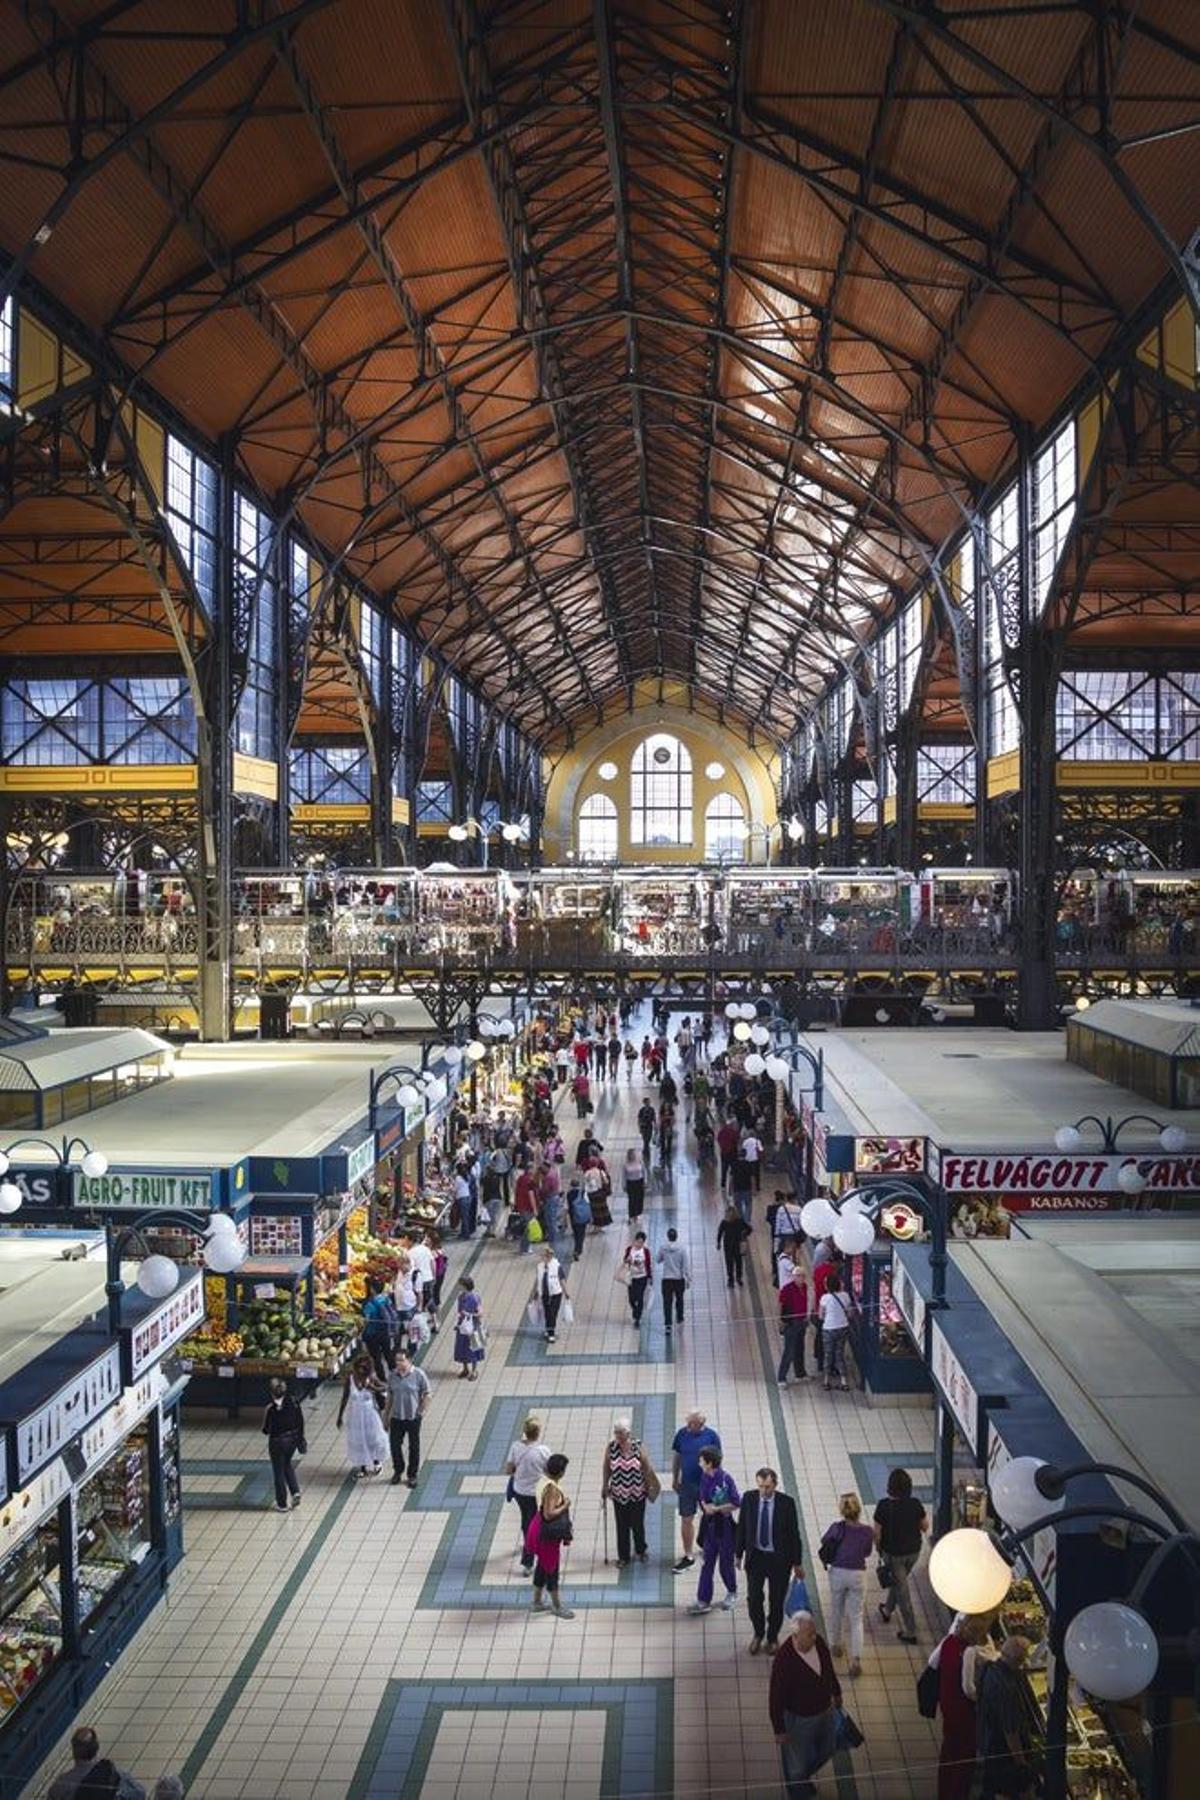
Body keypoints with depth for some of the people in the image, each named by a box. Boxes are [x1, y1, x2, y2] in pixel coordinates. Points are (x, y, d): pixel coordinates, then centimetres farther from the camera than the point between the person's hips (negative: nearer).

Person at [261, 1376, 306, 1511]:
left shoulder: (271, 1408, -21)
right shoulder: (293, 1402, -8)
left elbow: (266, 1430, -14)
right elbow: (300, 1421, 0)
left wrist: (266, 1431, 9)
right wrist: (300, 1438, 12)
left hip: (277, 1441, -5)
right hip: (293, 1438, 5)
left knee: (279, 1472, 11)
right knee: (287, 1465, 29)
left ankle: (282, 1504, 20)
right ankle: (295, 1492, 16)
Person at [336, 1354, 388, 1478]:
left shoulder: (371, 1379, -16)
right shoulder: (350, 1378, -15)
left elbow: (384, 1388, -3)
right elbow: (344, 1398, -4)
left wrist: (373, 1388, -24)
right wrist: (340, 1416, 0)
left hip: (370, 1413, -1)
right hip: (355, 1414, 1)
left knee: (373, 1437, 12)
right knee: (357, 1440, 10)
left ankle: (376, 1461, 41)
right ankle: (362, 1467, 30)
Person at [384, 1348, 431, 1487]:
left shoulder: (419, 1374, -14)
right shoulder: (392, 1375, -3)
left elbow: (427, 1394, -6)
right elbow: (390, 1396, 6)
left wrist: (423, 1410, -13)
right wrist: (386, 1417, 9)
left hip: (413, 1417, -3)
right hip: (396, 1417, 3)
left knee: (414, 1447, 9)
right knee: (395, 1445, 9)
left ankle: (412, 1475, 25)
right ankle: (398, 1471, 32)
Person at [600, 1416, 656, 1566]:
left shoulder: (637, 1446, -13)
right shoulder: (611, 1447, -11)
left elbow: (647, 1468, -2)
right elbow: (606, 1469, -1)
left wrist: (651, 1486, 2)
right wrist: (604, 1490, 4)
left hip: (637, 1493, 0)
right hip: (619, 1494, 1)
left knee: (637, 1524, 11)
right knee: (622, 1527, 7)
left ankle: (641, 1550, 38)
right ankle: (623, 1557, 25)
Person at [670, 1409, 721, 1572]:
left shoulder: (711, 1435, -13)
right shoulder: (682, 1434, -8)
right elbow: (676, 1456, 3)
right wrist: (675, 1478, 7)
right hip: (687, 1483, 1)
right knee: (686, 1520, 4)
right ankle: (688, 1556, 18)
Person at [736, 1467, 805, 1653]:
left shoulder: (787, 1503, -16)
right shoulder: (748, 1499, -11)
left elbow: (794, 1533, -7)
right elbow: (741, 1528, 1)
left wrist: (797, 1563, -3)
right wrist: (739, 1554, 5)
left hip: (779, 1559, -1)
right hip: (755, 1556, 1)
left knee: (777, 1601, 11)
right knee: (754, 1599, 3)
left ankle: (772, 1637, 35)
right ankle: (758, 1634, 31)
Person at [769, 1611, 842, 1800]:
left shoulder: (818, 1641, -19)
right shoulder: (784, 1660, -36)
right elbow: (776, 1698, -24)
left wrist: (836, 1692, 17)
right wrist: (779, 1730, -15)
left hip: (826, 1711, 6)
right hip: (799, 1719, -6)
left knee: (827, 1750, 28)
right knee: (798, 1762, 17)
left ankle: (802, 1779, 57)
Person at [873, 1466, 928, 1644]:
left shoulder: (884, 1506, -25)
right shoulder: (915, 1505, -18)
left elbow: (877, 1532, -17)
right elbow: (925, 1526, -4)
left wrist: (878, 1547, 2)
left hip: (893, 1553, -4)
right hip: (914, 1551, 4)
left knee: (902, 1589, 11)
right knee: (899, 1580, 28)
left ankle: (910, 1632, 16)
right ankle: (887, 1610, 49)